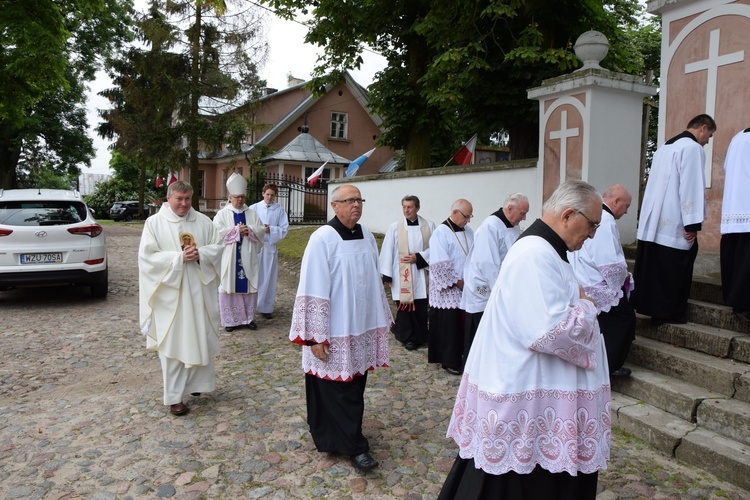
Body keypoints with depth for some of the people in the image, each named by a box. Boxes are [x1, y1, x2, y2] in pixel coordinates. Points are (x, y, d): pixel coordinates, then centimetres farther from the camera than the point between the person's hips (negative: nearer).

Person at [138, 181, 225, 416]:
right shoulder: (154, 223, -3)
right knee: (173, 343, 1)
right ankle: (174, 396, 11)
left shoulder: (203, 221, 5)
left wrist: (200, 254, -15)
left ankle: (195, 382, 32)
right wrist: (179, 258, -20)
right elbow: (147, 256, -9)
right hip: (171, 294, -3)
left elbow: (217, 247, 5)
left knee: (201, 339, 11)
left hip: (199, 291, 3)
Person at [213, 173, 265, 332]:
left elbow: (261, 230, 3)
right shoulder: (222, 214, 2)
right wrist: (236, 230, -15)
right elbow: (217, 231, -11)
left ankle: (249, 317, 17)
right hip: (229, 257, -2)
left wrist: (249, 230, -15)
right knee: (230, 286, 1)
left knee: (249, 286, 6)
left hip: (248, 258, 3)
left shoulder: (252, 214, 10)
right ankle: (230, 320, 10)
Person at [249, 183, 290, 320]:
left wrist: (270, 229, -12)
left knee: (268, 278, 5)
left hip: (271, 247, 1)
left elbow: (284, 229, 1)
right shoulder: (254, 208, 2)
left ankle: (266, 308, 12)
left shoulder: (280, 210, 4)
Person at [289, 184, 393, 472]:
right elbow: (313, 291, -16)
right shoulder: (322, 239, -15)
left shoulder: (367, 236, 5)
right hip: (335, 332, -6)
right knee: (339, 389, 4)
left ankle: (346, 435, 35)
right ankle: (354, 445, 17)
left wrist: (382, 319, 15)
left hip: (363, 328, 6)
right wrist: (316, 337, -18)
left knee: (355, 386, 17)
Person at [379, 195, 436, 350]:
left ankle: (420, 336, 23)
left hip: (421, 274, 1)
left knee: (421, 307, 5)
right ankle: (408, 337, 16)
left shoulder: (429, 226, 0)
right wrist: (387, 275, -4)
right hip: (402, 274, -1)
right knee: (404, 306, 2)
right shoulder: (394, 227, -2)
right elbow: (387, 251, -2)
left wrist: (418, 257, -11)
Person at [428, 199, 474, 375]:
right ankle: (449, 361, 14)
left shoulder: (468, 231, 8)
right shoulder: (441, 233, -12)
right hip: (447, 289, -6)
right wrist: (457, 281, -13)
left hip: (466, 287, 6)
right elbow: (440, 264, -17)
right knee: (449, 325, 2)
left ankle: (462, 354, 25)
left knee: (464, 323, 10)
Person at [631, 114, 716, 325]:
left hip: (652, 221, 8)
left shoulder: (664, 148, 18)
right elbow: (691, 187, -18)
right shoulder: (692, 148, -9)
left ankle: (646, 305, 17)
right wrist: (693, 224, -18)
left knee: (651, 267, 12)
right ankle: (668, 313, 6)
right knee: (674, 272, 0)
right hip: (674, 225, -8)